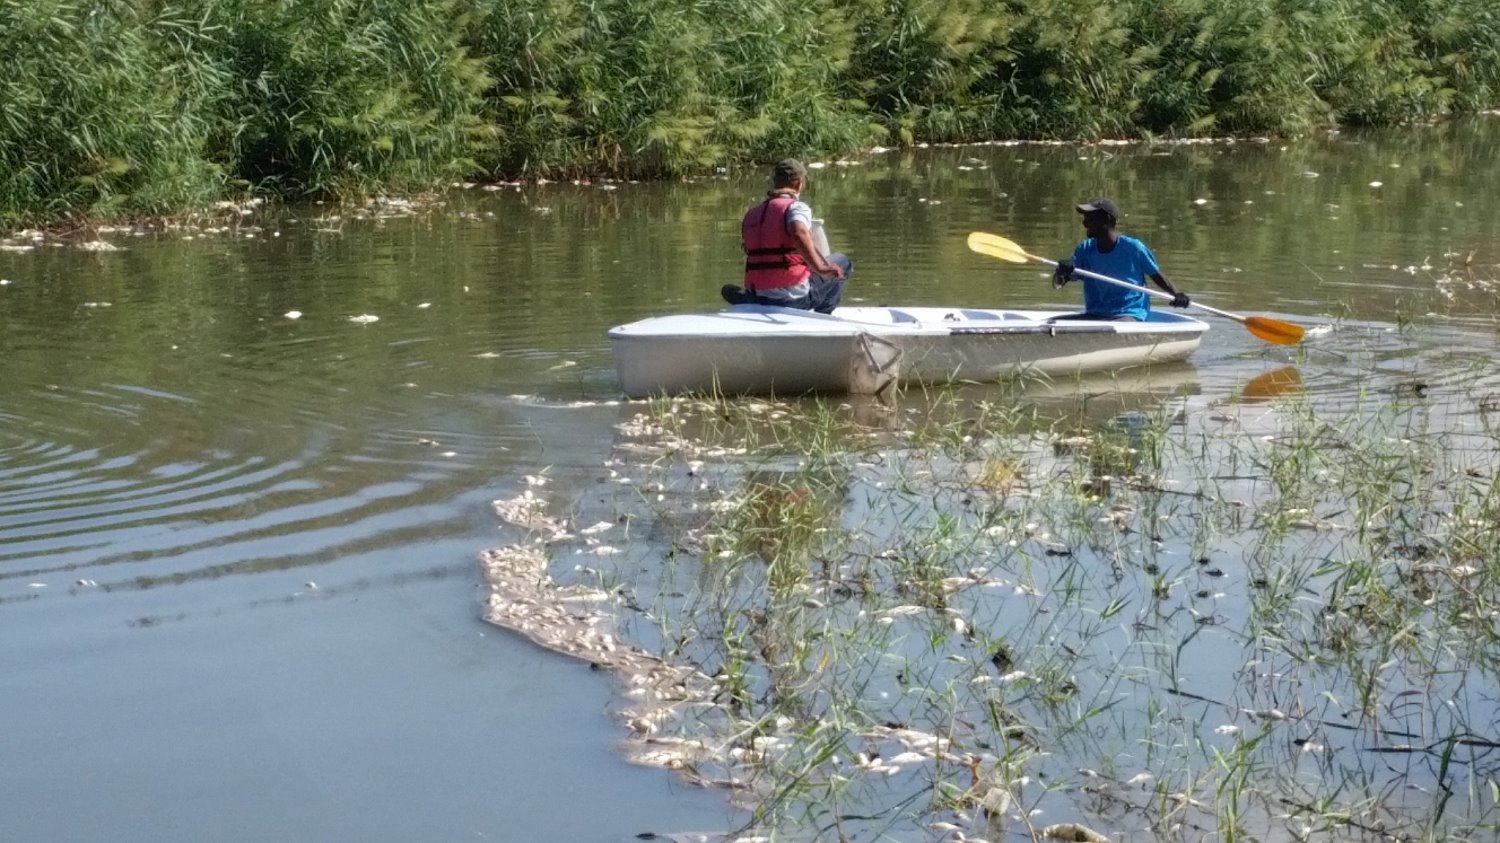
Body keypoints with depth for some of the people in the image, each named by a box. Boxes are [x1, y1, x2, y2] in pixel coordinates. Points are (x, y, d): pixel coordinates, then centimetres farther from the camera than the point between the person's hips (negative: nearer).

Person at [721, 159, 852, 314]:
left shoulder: (750, 214, 13)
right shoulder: (796, 207, -8)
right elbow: (798, 232, -30)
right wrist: (820, 268, -28)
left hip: (757, 299, 7)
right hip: (794, 298, -7)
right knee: (841, 262, 18)